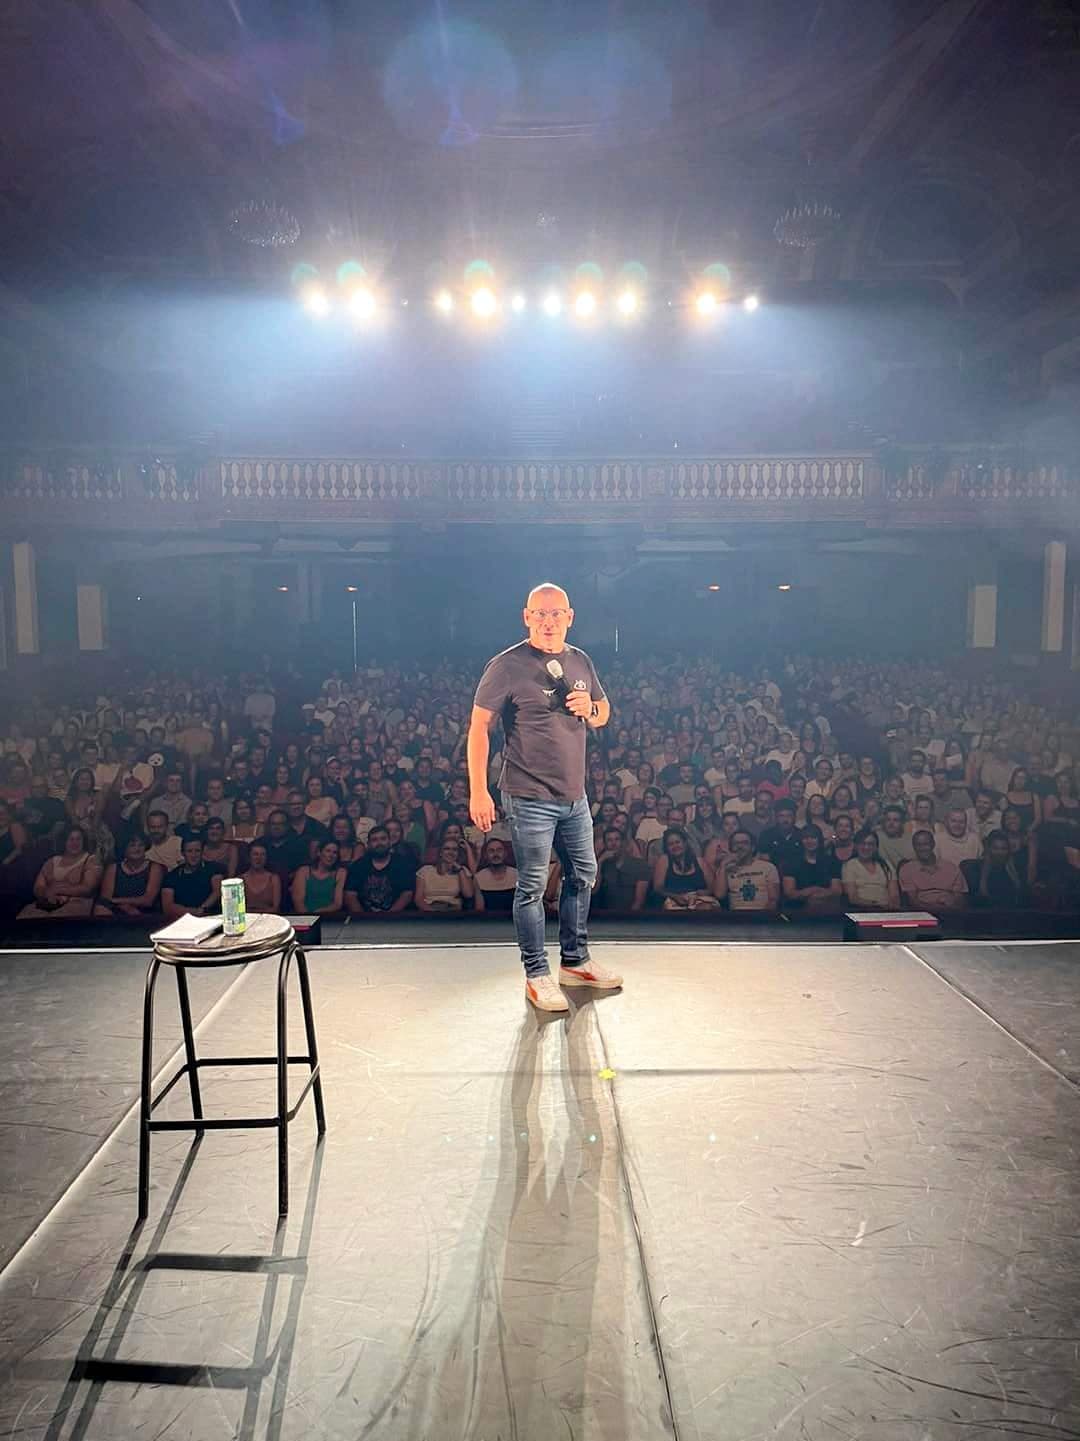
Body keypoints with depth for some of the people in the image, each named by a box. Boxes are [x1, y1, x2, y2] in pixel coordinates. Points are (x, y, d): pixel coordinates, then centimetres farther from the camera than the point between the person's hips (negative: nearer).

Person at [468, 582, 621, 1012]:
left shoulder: (580, 662, 8)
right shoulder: (507, 665, -11)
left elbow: (604, 714, 20)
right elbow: (479, 726, -12)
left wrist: (590, 710, -6)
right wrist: (478, 791, -17)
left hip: (575, 796, 7)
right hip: (530, 798, -7)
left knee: (583, 875, 17)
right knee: (532, 886, 1)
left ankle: (575, 961, 34)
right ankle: (537, 975, 16)